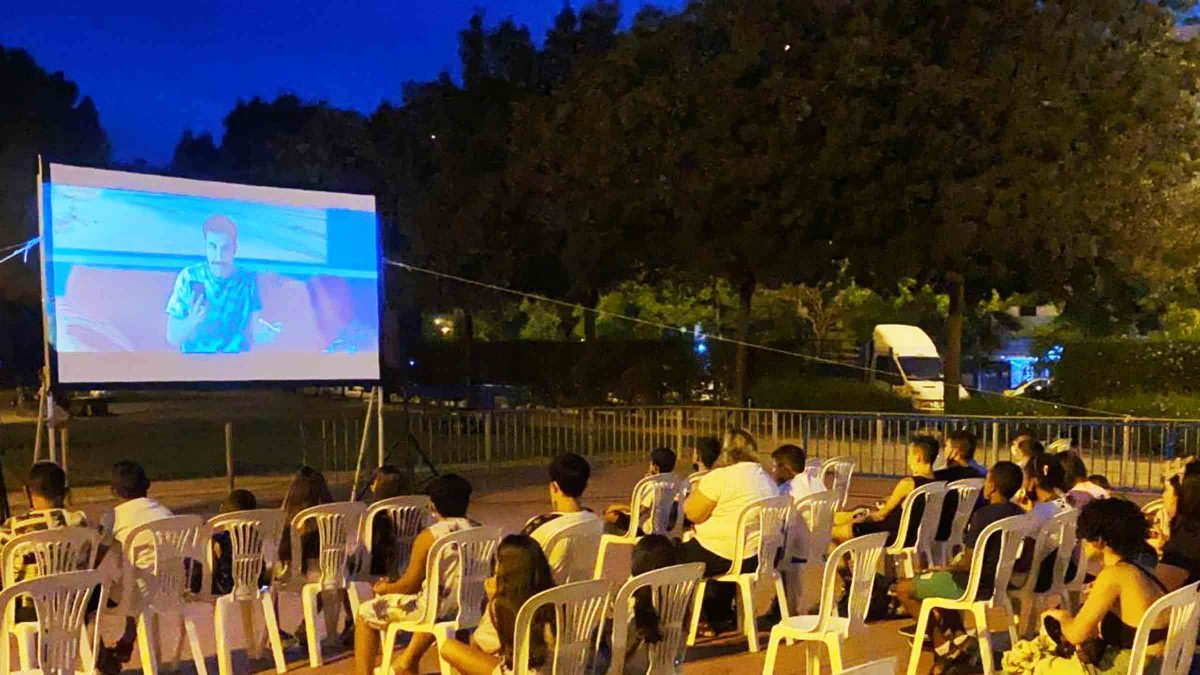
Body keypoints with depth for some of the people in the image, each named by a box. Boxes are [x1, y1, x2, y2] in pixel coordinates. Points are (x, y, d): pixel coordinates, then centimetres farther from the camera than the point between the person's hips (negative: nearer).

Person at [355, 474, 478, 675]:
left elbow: (410, 585, -8)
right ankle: (409, 659, 41)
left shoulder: (429, 536, -15)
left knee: (366, 613, 11)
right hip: (470, 604, 6)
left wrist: (384, 588, 13)